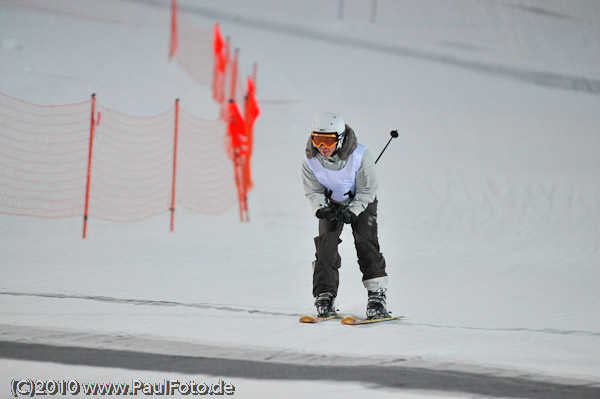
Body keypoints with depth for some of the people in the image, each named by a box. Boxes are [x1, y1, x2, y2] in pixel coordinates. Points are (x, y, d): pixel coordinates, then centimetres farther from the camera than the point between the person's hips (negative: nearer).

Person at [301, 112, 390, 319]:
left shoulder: (359, 155, -31)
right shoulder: (311, 161, -22)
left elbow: (367, 189, -20)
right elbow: (314, 191, -8)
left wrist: (352, 212, -31)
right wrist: (321, 208, -29)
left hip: (361, 202, -2)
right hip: (332, 203, 2)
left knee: (366, 241, -16)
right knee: (326, 242, -13)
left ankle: (376, 295, -13)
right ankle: (325, 295, -7)